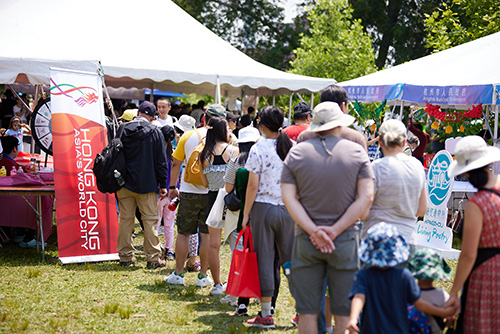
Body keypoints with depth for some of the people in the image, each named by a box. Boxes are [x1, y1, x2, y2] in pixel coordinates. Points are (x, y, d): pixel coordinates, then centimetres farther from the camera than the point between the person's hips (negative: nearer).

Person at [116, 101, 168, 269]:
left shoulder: (122, 130, 1)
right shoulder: (155, 132, -5)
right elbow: (161, 160, -3)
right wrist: (163, 184, 3)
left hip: (125, 183, 2)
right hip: (147, 185, -2)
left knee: (126, 219, 9)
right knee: (150, 220, 2)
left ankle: (125, 256, 14)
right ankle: (153, 258, 2)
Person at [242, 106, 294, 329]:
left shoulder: (258, 149, -9)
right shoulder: (293, 148, 3)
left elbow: (253, 186, -9)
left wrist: (246, 214, -1)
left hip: (263, 208, -4)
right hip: (289, 209, 4)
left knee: (264, 260, 3)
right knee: (291, 259, 11)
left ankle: (266, 315, 6)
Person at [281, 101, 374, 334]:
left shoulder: (296, 153, 2)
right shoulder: (357, 152, -1)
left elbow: (289, 198, -5)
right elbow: (366, 197, -7)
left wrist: (313, 231, -11)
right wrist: (335, 230, -10)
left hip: (306, 240, 1)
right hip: (346, 241, -1)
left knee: (307, 311, 7)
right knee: (344, 313, 6)